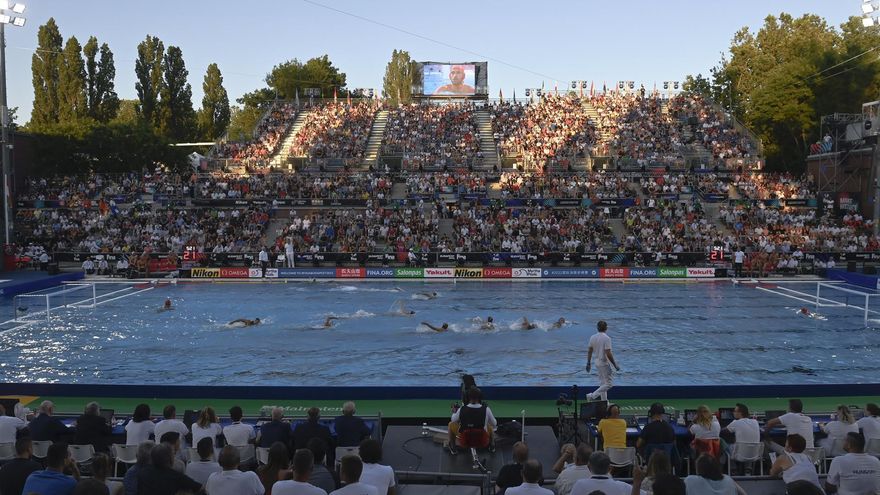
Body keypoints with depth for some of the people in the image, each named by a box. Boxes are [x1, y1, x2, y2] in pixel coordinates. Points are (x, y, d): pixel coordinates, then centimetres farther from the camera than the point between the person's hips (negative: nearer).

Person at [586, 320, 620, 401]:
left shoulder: (593, 337, 3)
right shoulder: (606, 338, -18)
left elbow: (589, 351, 9)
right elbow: (608, 354, -22)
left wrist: (588, 363, 19)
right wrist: (615, 365, -13)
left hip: (597, 362, 8)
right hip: (604, 363, -8)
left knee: (602, 383, 17)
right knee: (608, 384, -2)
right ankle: (592, 396, -12)